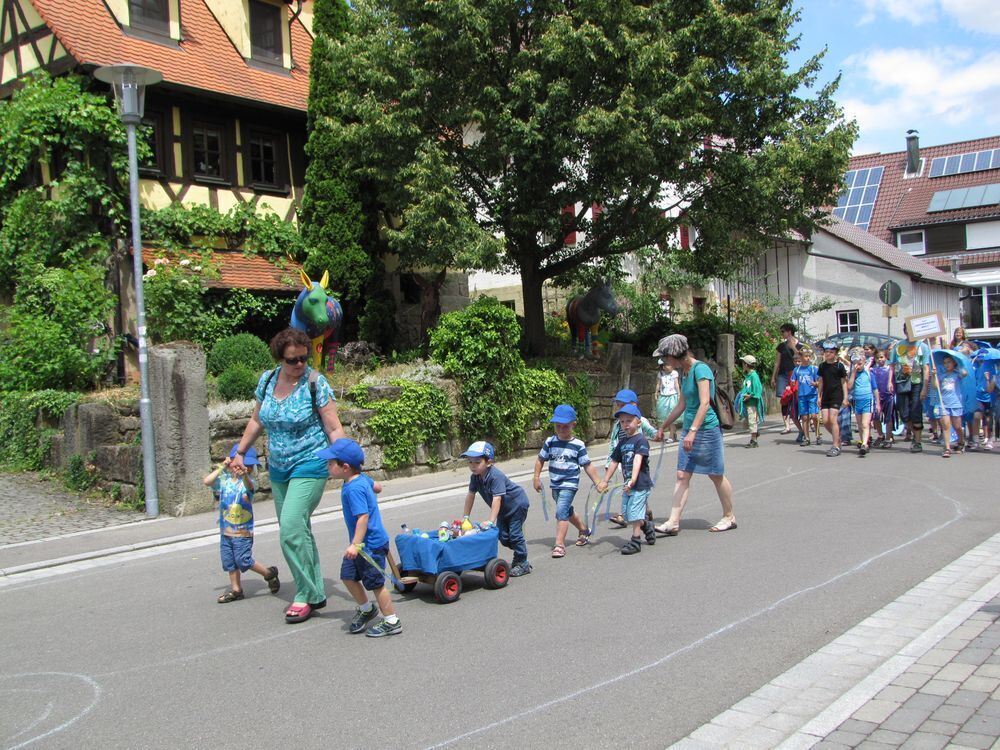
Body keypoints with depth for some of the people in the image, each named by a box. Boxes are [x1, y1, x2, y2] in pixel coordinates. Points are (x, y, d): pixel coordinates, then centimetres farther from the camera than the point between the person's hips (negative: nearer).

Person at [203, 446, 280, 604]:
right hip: (225, 530, 5)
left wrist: (244, 475, -57)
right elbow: (207, 481, -8)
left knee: (243, 561, -5)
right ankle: (236, 589, 25)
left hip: (243, 531, -5)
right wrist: (221, 468, -7)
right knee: (229, 561, 12)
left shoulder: (248, 480, -11)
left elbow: (250, 486, -35)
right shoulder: (224, 479, 2)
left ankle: (270, 573, 15)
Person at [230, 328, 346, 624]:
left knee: (291, 529, -16)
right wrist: (240, 452, 19)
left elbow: (334, 429, -12)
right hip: (278, 468, 6)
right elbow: (257, 420, 17)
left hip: (309, 466, -6)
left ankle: (306, 596, -3)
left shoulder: (315, 383, -13)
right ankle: (315, 593, 23)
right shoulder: (267, 380, 3)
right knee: (297, 531, 12)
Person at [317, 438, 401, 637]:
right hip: (362, 544, 10)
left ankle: (392, 622, 13)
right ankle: (366, 608, 34)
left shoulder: (354, 489, -25)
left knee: (375, 582, 1)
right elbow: (375, 486, 24)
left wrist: (355, 544, -33)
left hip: (371, 544, -10)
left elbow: (363, 516, -30)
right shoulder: (361, 479, 3)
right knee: (348, 576, 16)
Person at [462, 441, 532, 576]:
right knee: (503, 536, 6)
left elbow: (497, 499, -39)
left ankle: (522, 564, 6)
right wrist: (466, 517, -1)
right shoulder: (475, 477, -11)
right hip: (504, 509, 8)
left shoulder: (496, 476, -35)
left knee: (514, 534, -7)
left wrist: (491, 521, -43)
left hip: (517, 503, -8)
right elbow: (470, 495, -2)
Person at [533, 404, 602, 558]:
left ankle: (559, 544, -15)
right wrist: (536, 477, 5)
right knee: (567, 510, 21)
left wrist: (598, 483, -6)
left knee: (561, 511, -18)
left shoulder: (578, 445, -10)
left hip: (570, 483, -5)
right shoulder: (550, 442, -2)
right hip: (555, 483, 5)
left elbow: (587, 466, -5)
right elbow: (540, 459, 10)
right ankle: (584, 530, 45)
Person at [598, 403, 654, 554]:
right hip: (627, 485, 8)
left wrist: (633, 480, -35)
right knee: (627, 515, 11)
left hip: (640, 484, -8)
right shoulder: (622, 442, 13)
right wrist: (605, 481, 18)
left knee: (634, 514, -6)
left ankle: (635, 541, 5)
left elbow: (638, 460, -24)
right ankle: (647, 526, 35)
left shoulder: (641, 440, -11)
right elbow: (614, 462, 19)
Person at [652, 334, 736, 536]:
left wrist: (693, 431, -31)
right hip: (689, 429, 8)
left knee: (716, 476, 6)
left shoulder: (700, 369, -16)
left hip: (706, 430, -8)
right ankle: (673, 522, -1)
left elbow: (705, 404, -25)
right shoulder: (683, 373, 11)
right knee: (682, 476, 2)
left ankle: (729, 517, 22)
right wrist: (663, 427, 26)